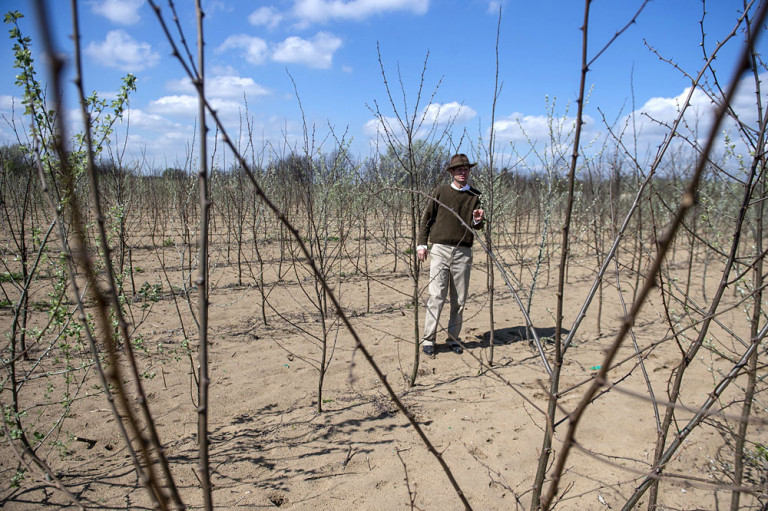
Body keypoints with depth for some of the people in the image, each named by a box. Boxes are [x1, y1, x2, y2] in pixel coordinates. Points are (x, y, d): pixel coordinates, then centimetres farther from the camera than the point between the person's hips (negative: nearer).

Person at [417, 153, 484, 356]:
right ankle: (428, 339, 1)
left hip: (463, 252, 2)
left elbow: (475, 227, 8)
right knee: (436, 296, -6)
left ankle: (454, 338, 17)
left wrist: (478, 221, -15)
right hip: (440, 249, -2)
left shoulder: (475, 196, 10)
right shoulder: (441, 191, 6)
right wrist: (421, 243, 1)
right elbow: (427, 218, 8)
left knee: (459, 300, 6)